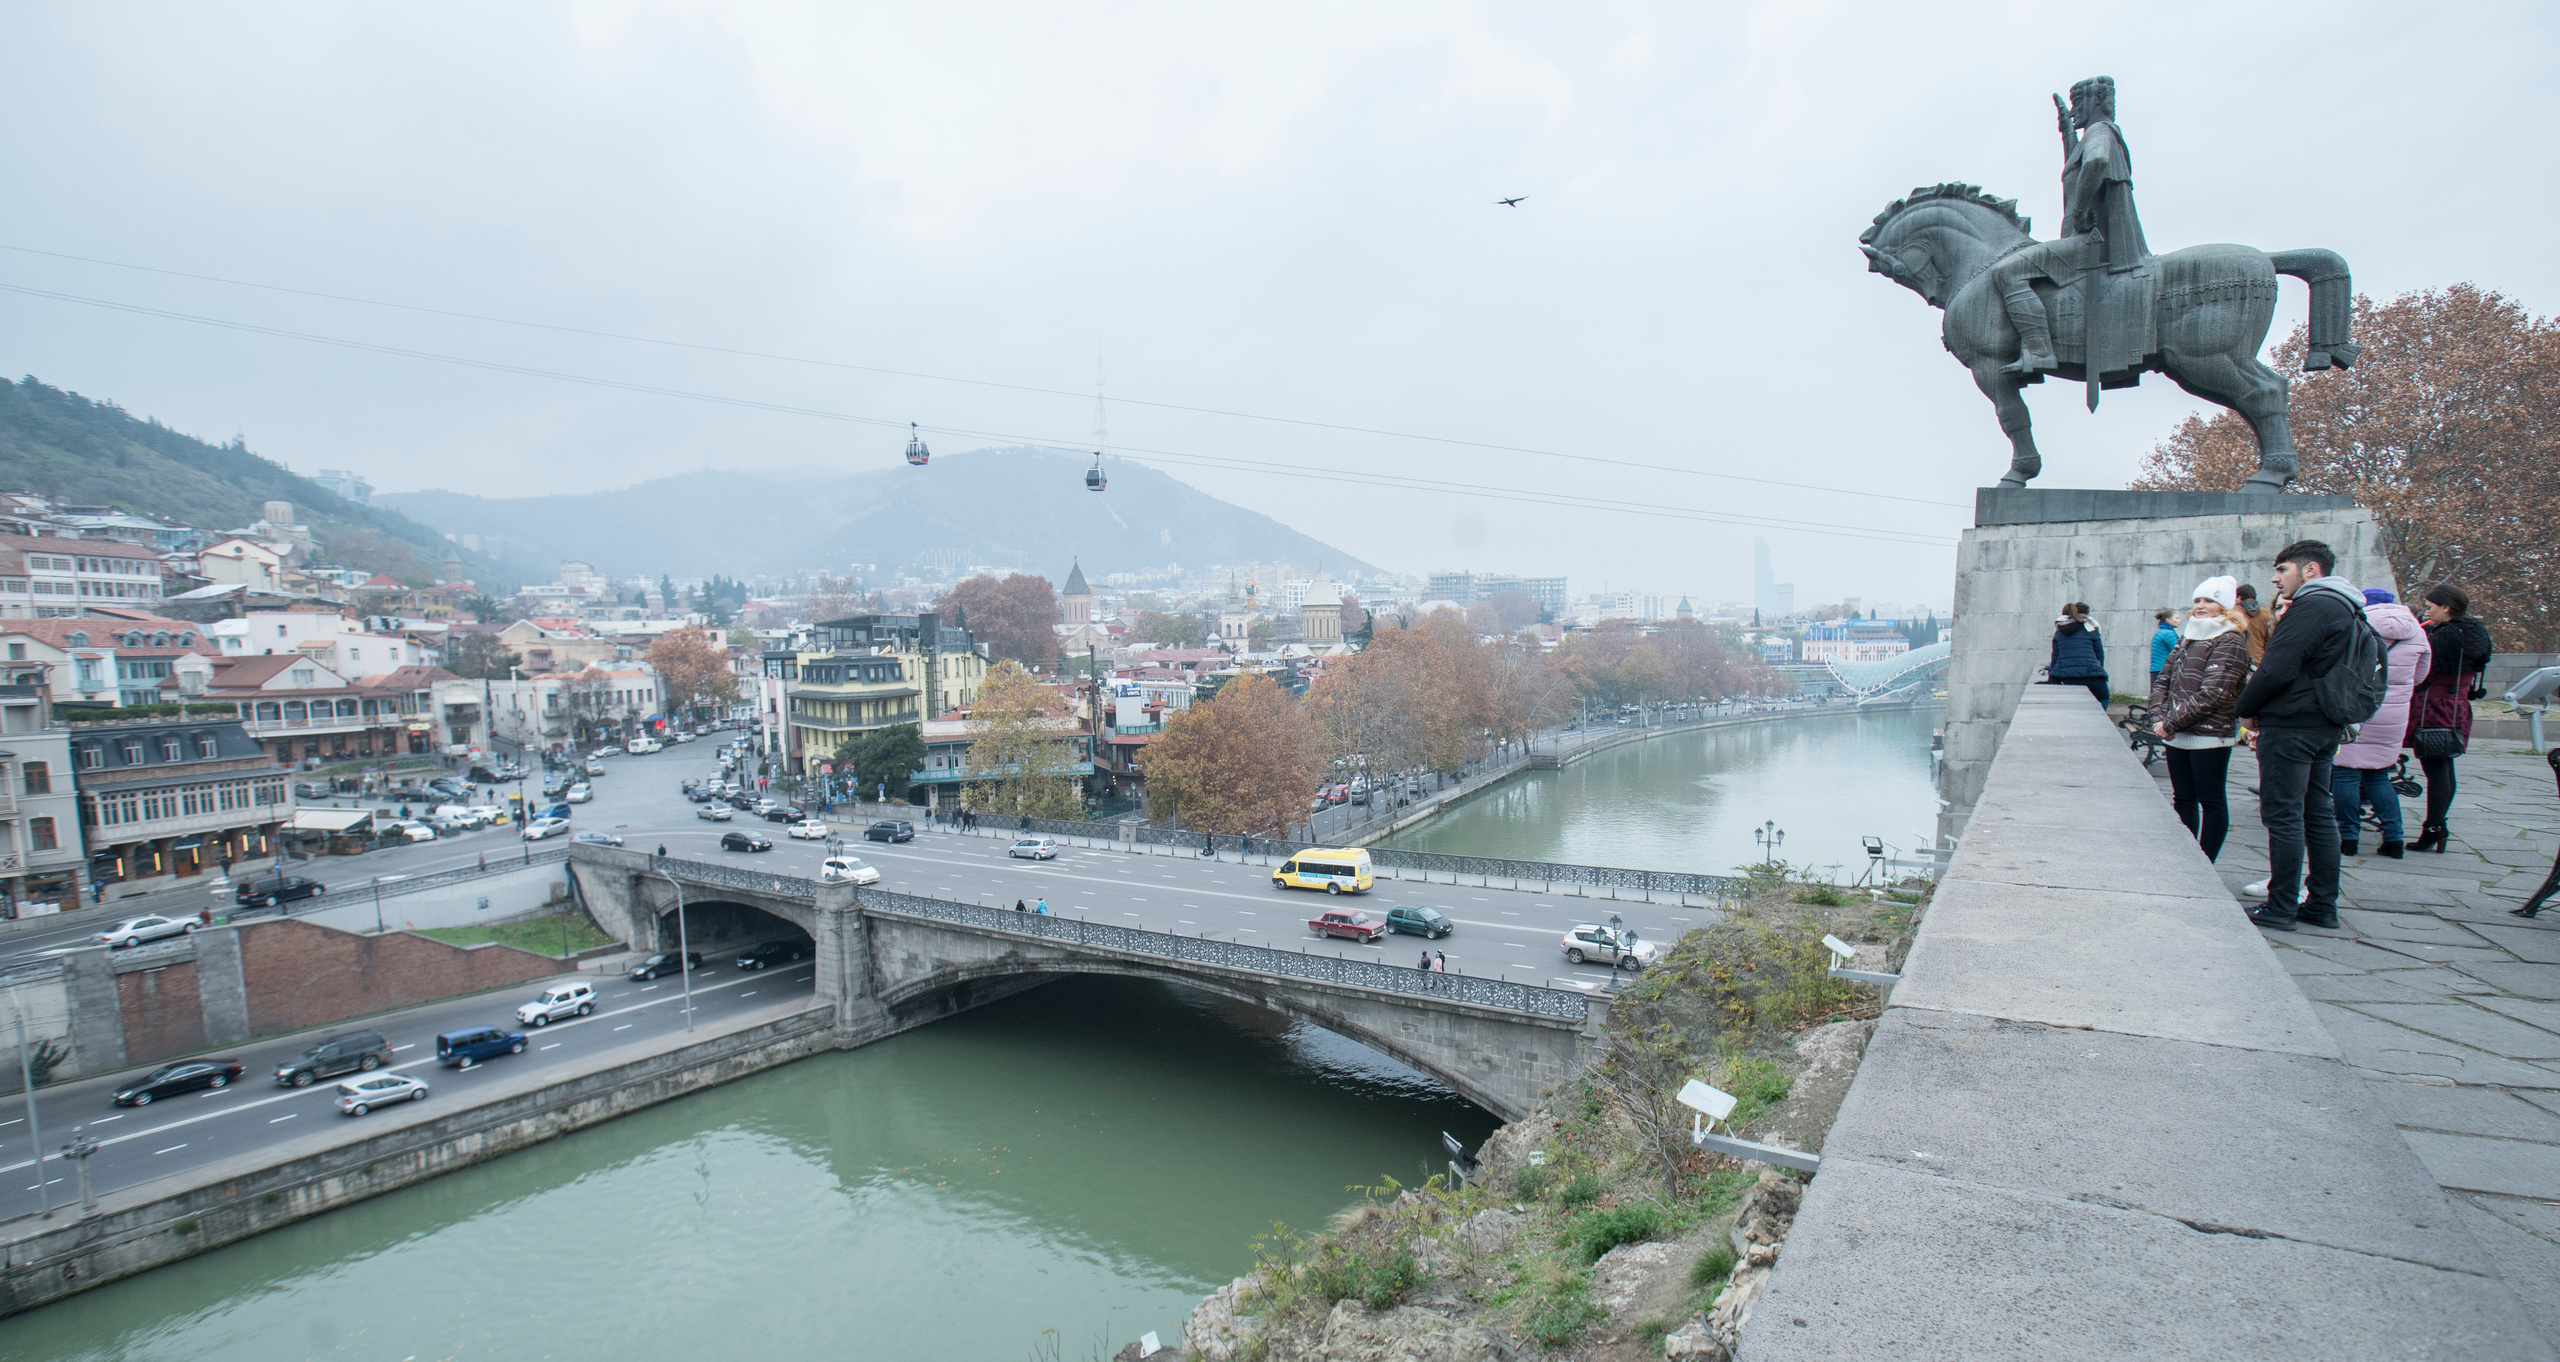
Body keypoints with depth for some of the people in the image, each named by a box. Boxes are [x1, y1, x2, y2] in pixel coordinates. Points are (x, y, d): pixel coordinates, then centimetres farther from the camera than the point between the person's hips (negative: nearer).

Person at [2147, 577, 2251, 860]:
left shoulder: (2230, 642, -9)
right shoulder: (2187, 638, 14)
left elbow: (2211, 695, -17)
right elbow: (2162, 679, 13)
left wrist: (2171, 722, -15)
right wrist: (2158, 718, -2)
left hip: (2210, 737, -7)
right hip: (2178, 736, 7)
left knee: (2211, 801, 1)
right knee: (2183, 799, 12)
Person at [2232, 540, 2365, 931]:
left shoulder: (2311, 607, -15)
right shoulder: (2344, 610, 17)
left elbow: (2278, 669, -22)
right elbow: (2320, 671, 18)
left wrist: (2246, 708, -7)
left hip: (2290, 726, -10)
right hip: (2324, 727, 10)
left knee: (2283, 817, -4)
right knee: (2319, 815, 13)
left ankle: (2281, 908, 1)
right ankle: (2323, 905, 20)